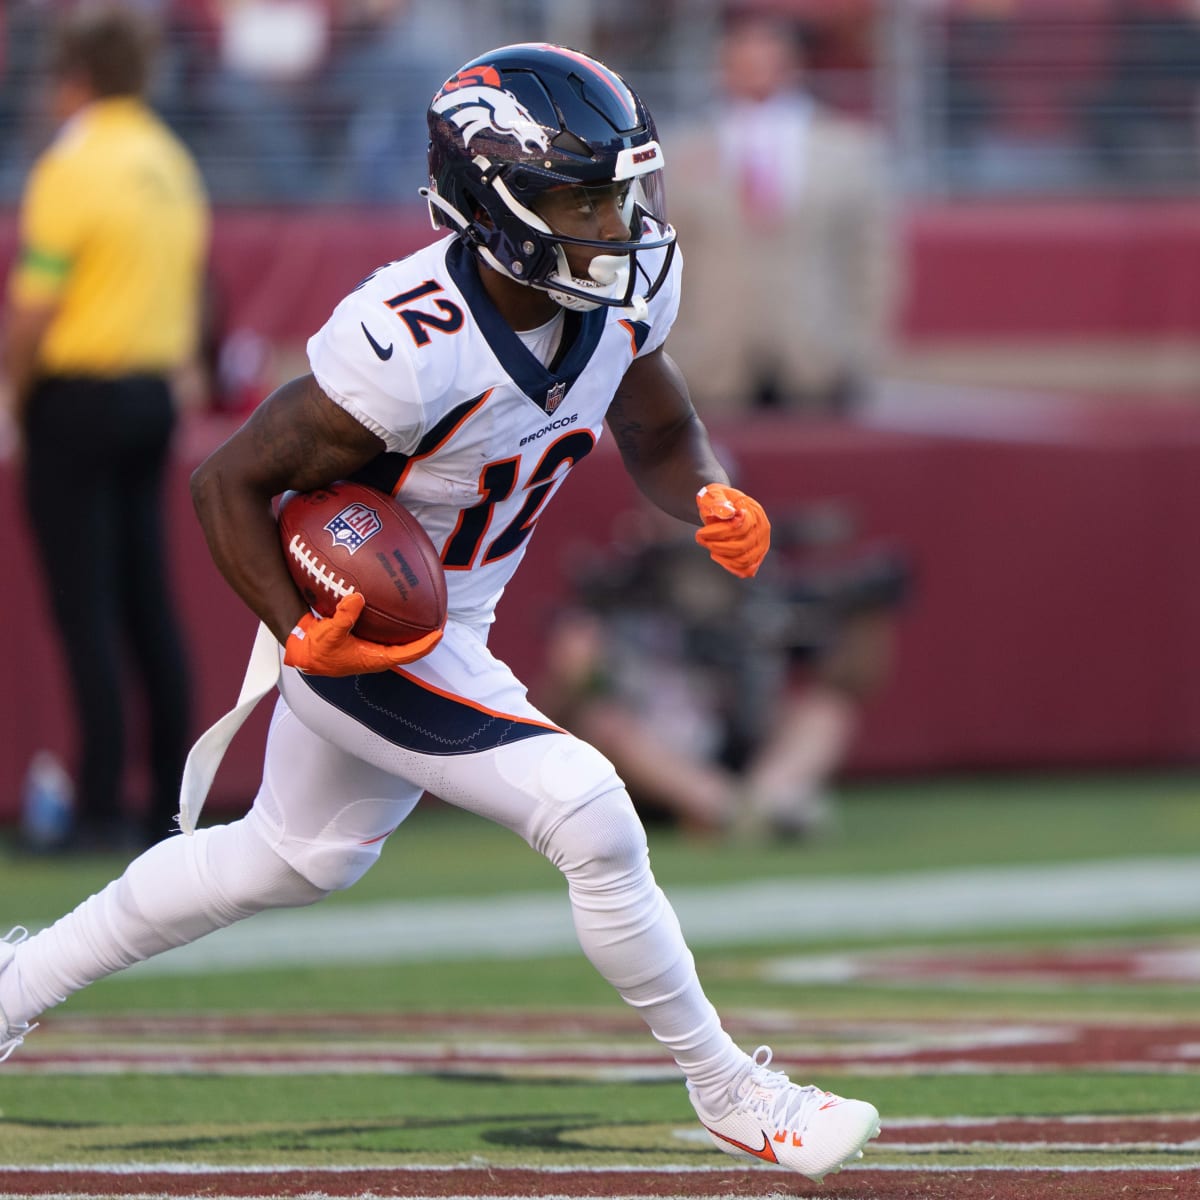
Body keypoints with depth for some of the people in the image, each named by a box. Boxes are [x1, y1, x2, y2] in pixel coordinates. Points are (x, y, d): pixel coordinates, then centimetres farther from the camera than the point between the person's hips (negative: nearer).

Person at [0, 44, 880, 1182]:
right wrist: (300, 637, -33)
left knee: (297, 856, 27)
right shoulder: (408, 349, -33)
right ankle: (725, 1091, 0)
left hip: (453, 628, 9)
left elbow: (658, 436, 6)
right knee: (590, 818, -17)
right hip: (363, 633, -9)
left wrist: (714, 499, -16)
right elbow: (229, 483, -23)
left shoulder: (625, 289, -12)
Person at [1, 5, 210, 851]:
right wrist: (168, 373, 18)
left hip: (78, 397, -7)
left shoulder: (73, 167, -14)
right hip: (154, 395, 7)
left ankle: (103, 807, -9)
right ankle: (172, 806, 10)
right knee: (150, 605, 11)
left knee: (86, 608, -6)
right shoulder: (174, 167, 10)